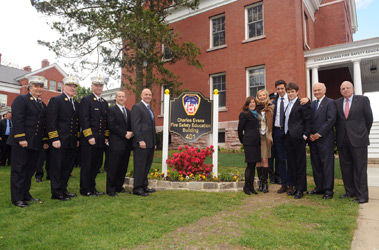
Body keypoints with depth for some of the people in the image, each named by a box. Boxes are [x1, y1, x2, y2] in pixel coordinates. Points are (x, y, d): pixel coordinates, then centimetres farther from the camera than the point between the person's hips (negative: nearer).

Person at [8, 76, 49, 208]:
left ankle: (25, 194, 25)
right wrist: (21, 139, -20)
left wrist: (45, 141, 11)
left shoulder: (43, 104, 18)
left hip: (35, 143, 7)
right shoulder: (21, 99, -4)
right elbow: (17, 120, -14)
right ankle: (17, 198, 8)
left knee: (30, 169, 13)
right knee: (19, 170, 1)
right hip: (22, 142, -7)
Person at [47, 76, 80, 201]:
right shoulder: (55, 100, -4)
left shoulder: (76, 104, 17)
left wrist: (77, 138, 14)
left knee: (68, 167, 13)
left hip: (72, 142, 7)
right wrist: (55, 139, -17)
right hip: (59, 141, -7)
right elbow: (51, 121, -11)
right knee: (57, 167, 2)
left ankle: (63, 189, 25)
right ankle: (56, 193, 12)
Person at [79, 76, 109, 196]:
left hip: (101, 140, 7)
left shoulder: (105, 102, 17)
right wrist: (90, 137, -16)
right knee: (87, 165, 1)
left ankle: (92, 188, 23)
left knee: (96, 165, 12)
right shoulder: (86, 100, -4)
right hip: (89, 140, -6)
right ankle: (85, 190, 12)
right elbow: (84, 120, -12)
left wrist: (106, 136, 10)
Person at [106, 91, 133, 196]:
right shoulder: (111, 110, -1)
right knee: (113, 168, -1)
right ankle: (110, 189, 7)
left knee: (123, 167, 10)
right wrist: (124, 134, -15)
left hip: (127, 144, 6)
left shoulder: (128, 112, 19)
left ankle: (119, 187, 21)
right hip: (116, 143, -6)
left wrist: (131, 133, -3)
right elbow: (112, 125, -12)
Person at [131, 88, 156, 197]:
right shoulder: (137, 107, -5)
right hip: (141, 143, -8)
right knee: (140, 166, -3)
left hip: (150, 143, 9)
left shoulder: (150, 109, 22)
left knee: (147, 166, 12)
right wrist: (140, 140, -20)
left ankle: (144, 186, 22)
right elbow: (135, 125, -13)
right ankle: (137, 188, 6)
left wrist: (154, 143, 18)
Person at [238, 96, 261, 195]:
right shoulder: (244, 115, -4)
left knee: (253, 165, 8)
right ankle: (246, 186, 6)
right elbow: (240, 129, -3)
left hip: (256, 142, 7)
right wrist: (243, 141, 4)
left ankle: (251, 187, 16)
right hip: (249, 143, -7)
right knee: (250, 165, -6)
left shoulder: (256, 114, 19)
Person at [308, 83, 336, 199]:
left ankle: (328, 190, 7)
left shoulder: (330, 102, -4)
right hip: (313, 138, 6)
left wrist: (319, 134, -14)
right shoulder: (312, 104, 16)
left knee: (327, 165, -1)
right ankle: (319, 187, 20)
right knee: (316, 165, 10)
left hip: (325, 138, -6)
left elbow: (331, 120, -13)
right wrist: (310, 134, -1)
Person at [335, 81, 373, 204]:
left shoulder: (363, 100, 2)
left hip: (358, 139, -3)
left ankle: (362, 195, 7)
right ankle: (350, 191, 20)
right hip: (342, 140, 3)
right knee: (345, 167, 9)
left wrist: (364, 134, 8)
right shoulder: (337, 103, 9)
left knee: (360, 167, 0)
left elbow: (369, 118, 4)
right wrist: (339, 134, 7)